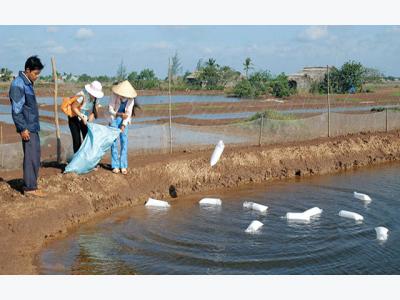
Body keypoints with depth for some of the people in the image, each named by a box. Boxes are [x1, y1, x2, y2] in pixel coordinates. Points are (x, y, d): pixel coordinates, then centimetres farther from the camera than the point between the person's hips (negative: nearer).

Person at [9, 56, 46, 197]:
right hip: (28, 128, -9)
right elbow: (16, 110, -19)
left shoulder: (28, 83, 13)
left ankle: (30, 185, 20)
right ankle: (30, 188, -2)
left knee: (34, 156, 12)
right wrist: (23, 129, -20)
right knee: (31, 157, -7)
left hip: (33, 127, 10)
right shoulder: (18, 84, -15)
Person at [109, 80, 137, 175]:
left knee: (124, 141, -3)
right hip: (114, 118, -2)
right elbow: (110, 109, -17)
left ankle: (123, 166, 1)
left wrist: (123, 125, -20)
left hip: (124, 120, 2)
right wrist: (120, 114, -33)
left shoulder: (131, 99, -15)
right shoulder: (114, 95, -21)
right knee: (114, 142, -5)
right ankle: (115, 166, 0)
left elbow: (128, 113, -11)